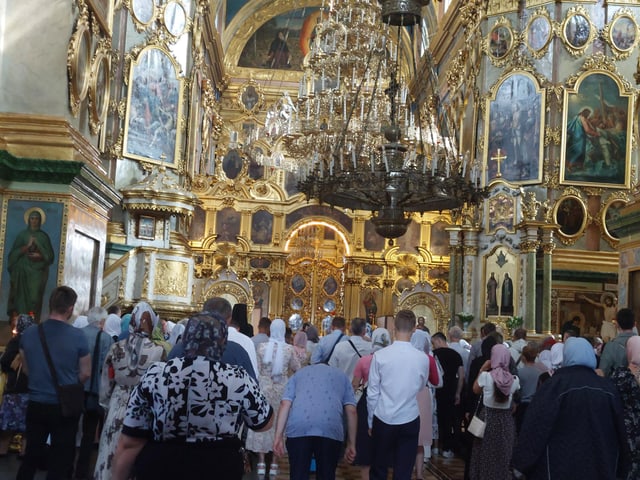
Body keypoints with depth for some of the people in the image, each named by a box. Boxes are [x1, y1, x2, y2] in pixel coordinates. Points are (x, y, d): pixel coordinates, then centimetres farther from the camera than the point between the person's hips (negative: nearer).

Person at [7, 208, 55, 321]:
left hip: (37, 271, 0)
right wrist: (27, 246, -13)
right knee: (21, 296, -5)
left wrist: (39, 256, -12)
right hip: (22, 271, 0)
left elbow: (50, 255, 7)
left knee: (35, 296, -8)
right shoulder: (22, 235, 8)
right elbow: (14, 253, 1)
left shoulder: (44, 236, 8)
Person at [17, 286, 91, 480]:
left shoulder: (28, 334, -5)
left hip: (36, 405, 3)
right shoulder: (77, 336, -16)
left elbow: (26, 369, 10)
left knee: (31, 456, 18)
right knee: (60, 461, 8)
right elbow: (85, 373, -6)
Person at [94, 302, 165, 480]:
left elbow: (106, 381, 6)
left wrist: (107, 404, 20)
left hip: (118, 407, 2)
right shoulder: (158, 351, -13)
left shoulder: (116, 348, -3)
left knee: (112, 450, 13)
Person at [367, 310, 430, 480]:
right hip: (410, 420, 1)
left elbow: (372, 393, -6)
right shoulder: (423, 358, -8)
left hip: (383, 419, -1)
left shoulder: (380, 355, -12)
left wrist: (371, 422, 7)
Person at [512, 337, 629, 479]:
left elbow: (535, 426, -14)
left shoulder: (555, 385, -13)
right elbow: (620, 433, 7)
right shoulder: (608, 388, -2)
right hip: (600, 467, 4)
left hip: (560, 466, -3)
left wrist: (521, 463, -8)